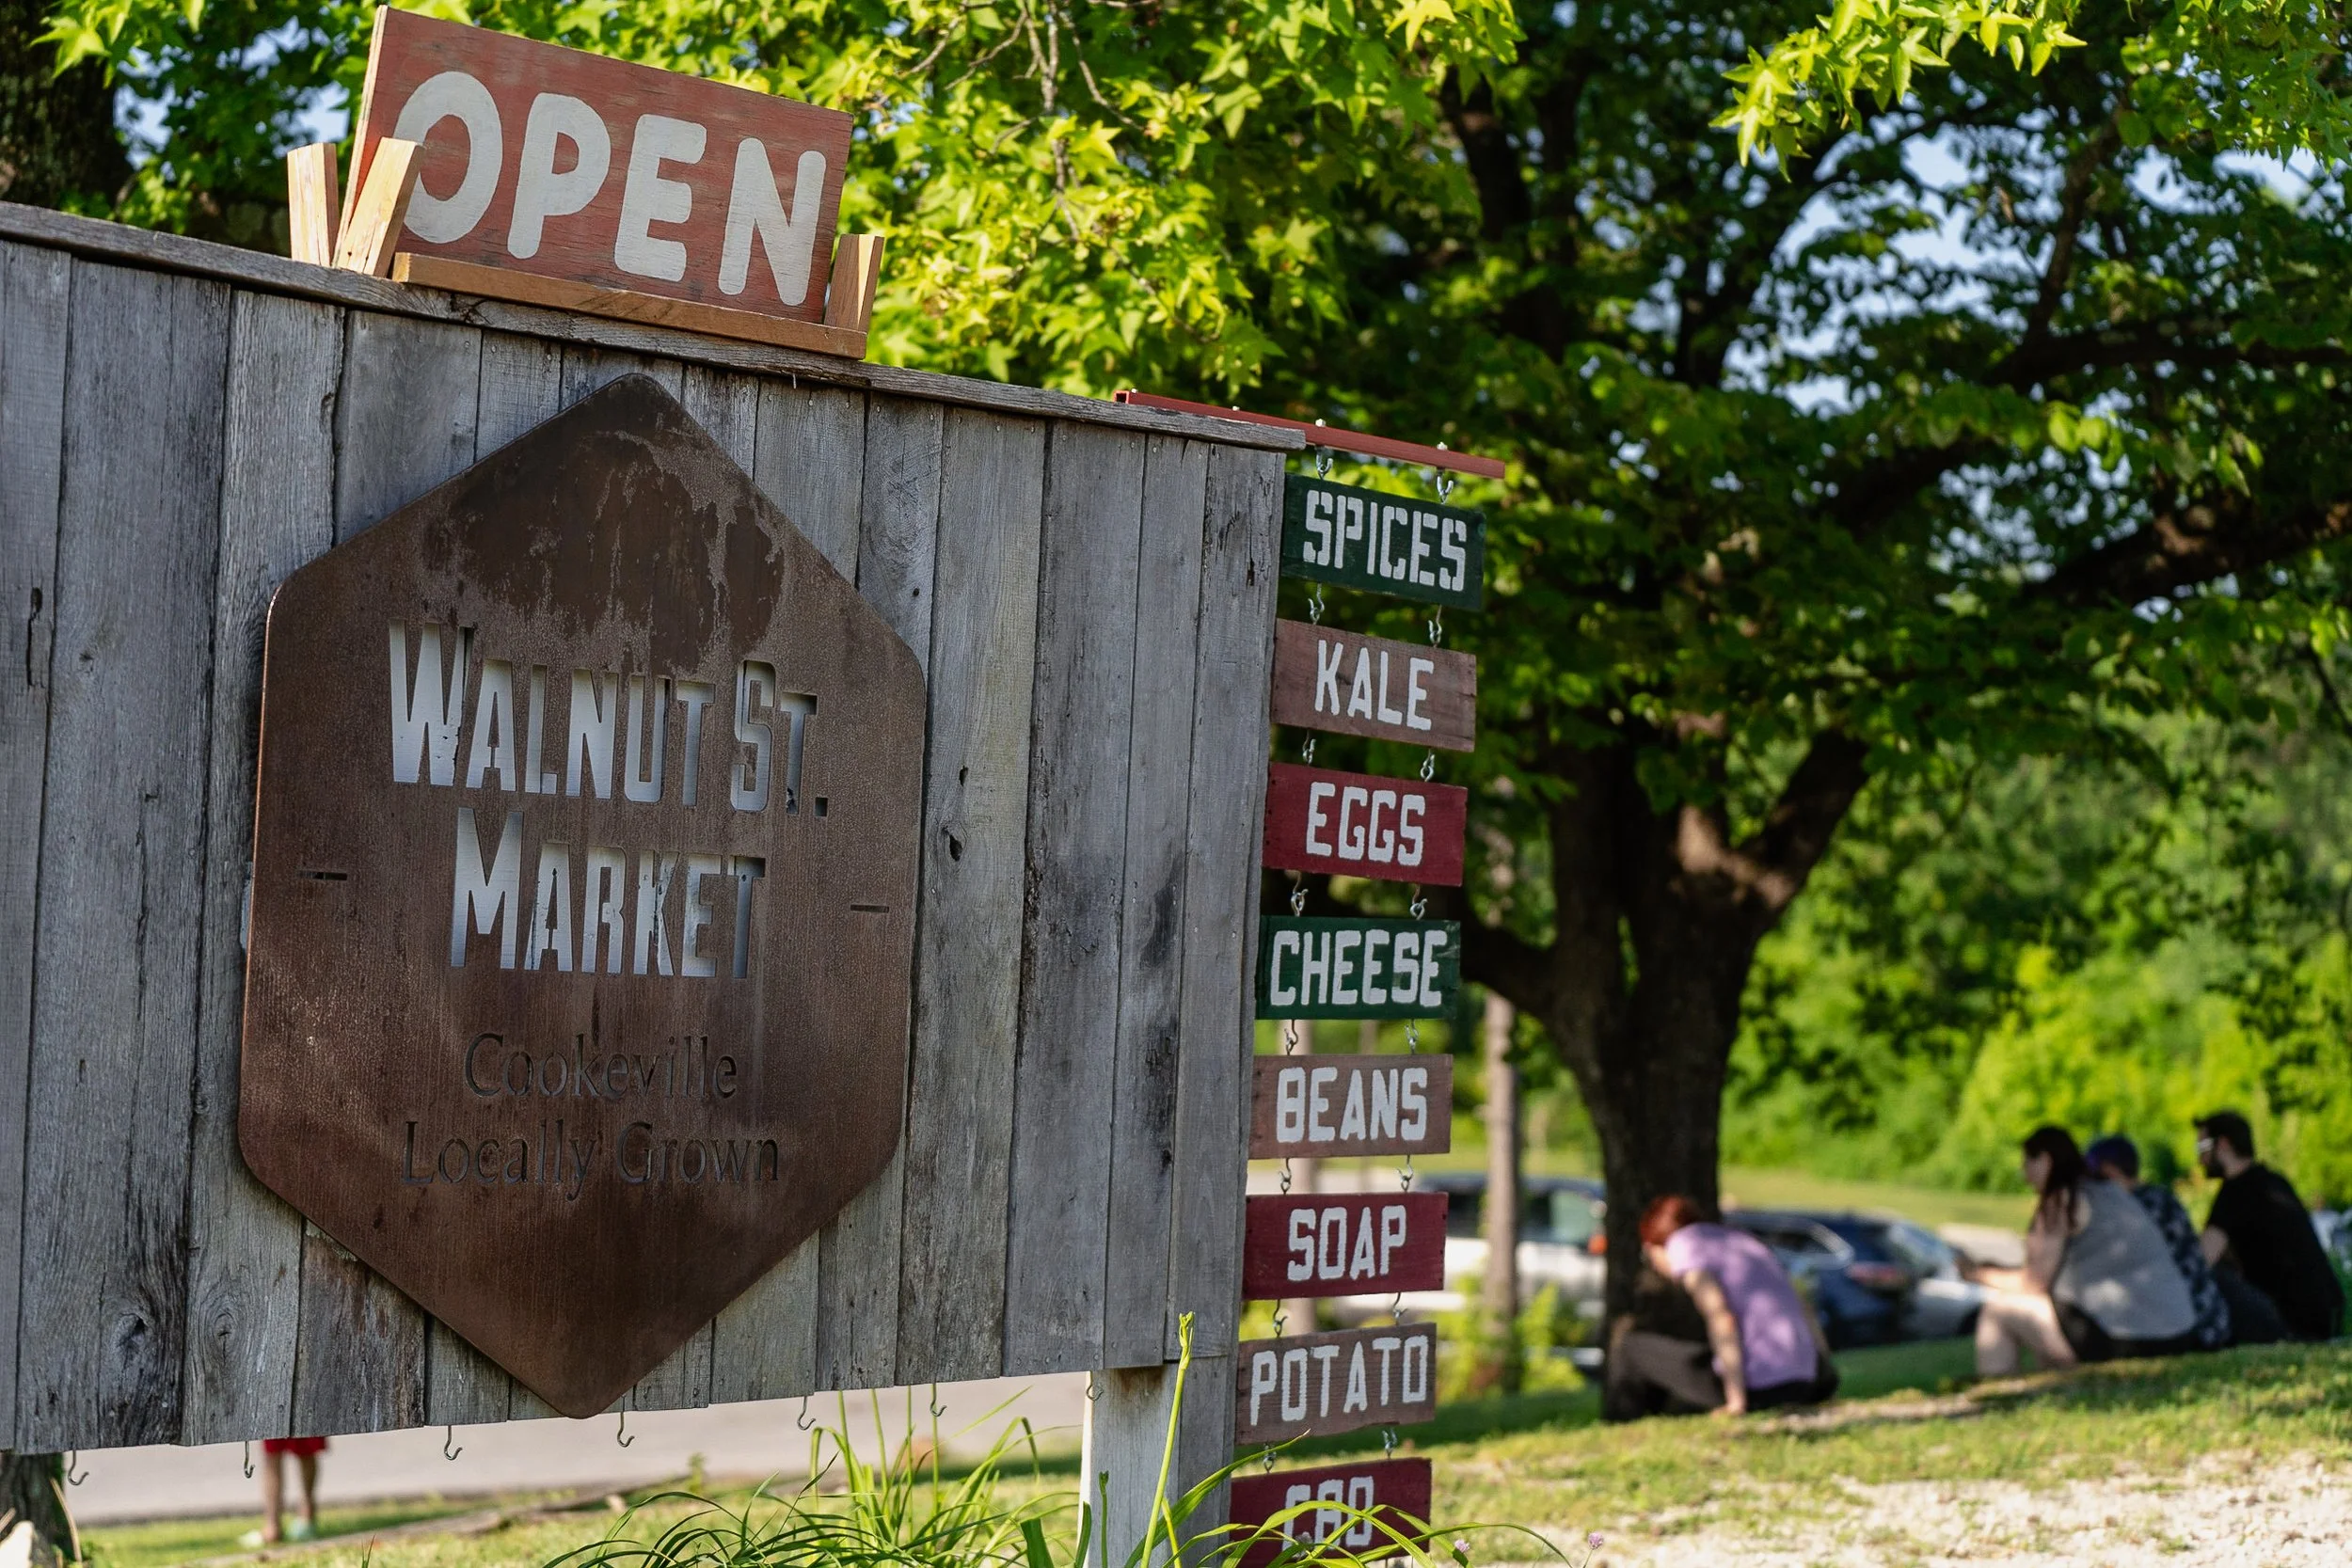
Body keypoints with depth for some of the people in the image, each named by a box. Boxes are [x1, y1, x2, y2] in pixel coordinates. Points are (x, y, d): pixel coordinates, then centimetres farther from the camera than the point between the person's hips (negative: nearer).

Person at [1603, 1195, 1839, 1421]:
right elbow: (1803, 1309, 25)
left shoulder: (1682, 1246, 1)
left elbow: (1721, 1318, -13)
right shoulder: (1743, 1241, 24)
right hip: (1800, 1387, 7)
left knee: (1630, 1339, 9)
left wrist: (1737, 1401, -13)